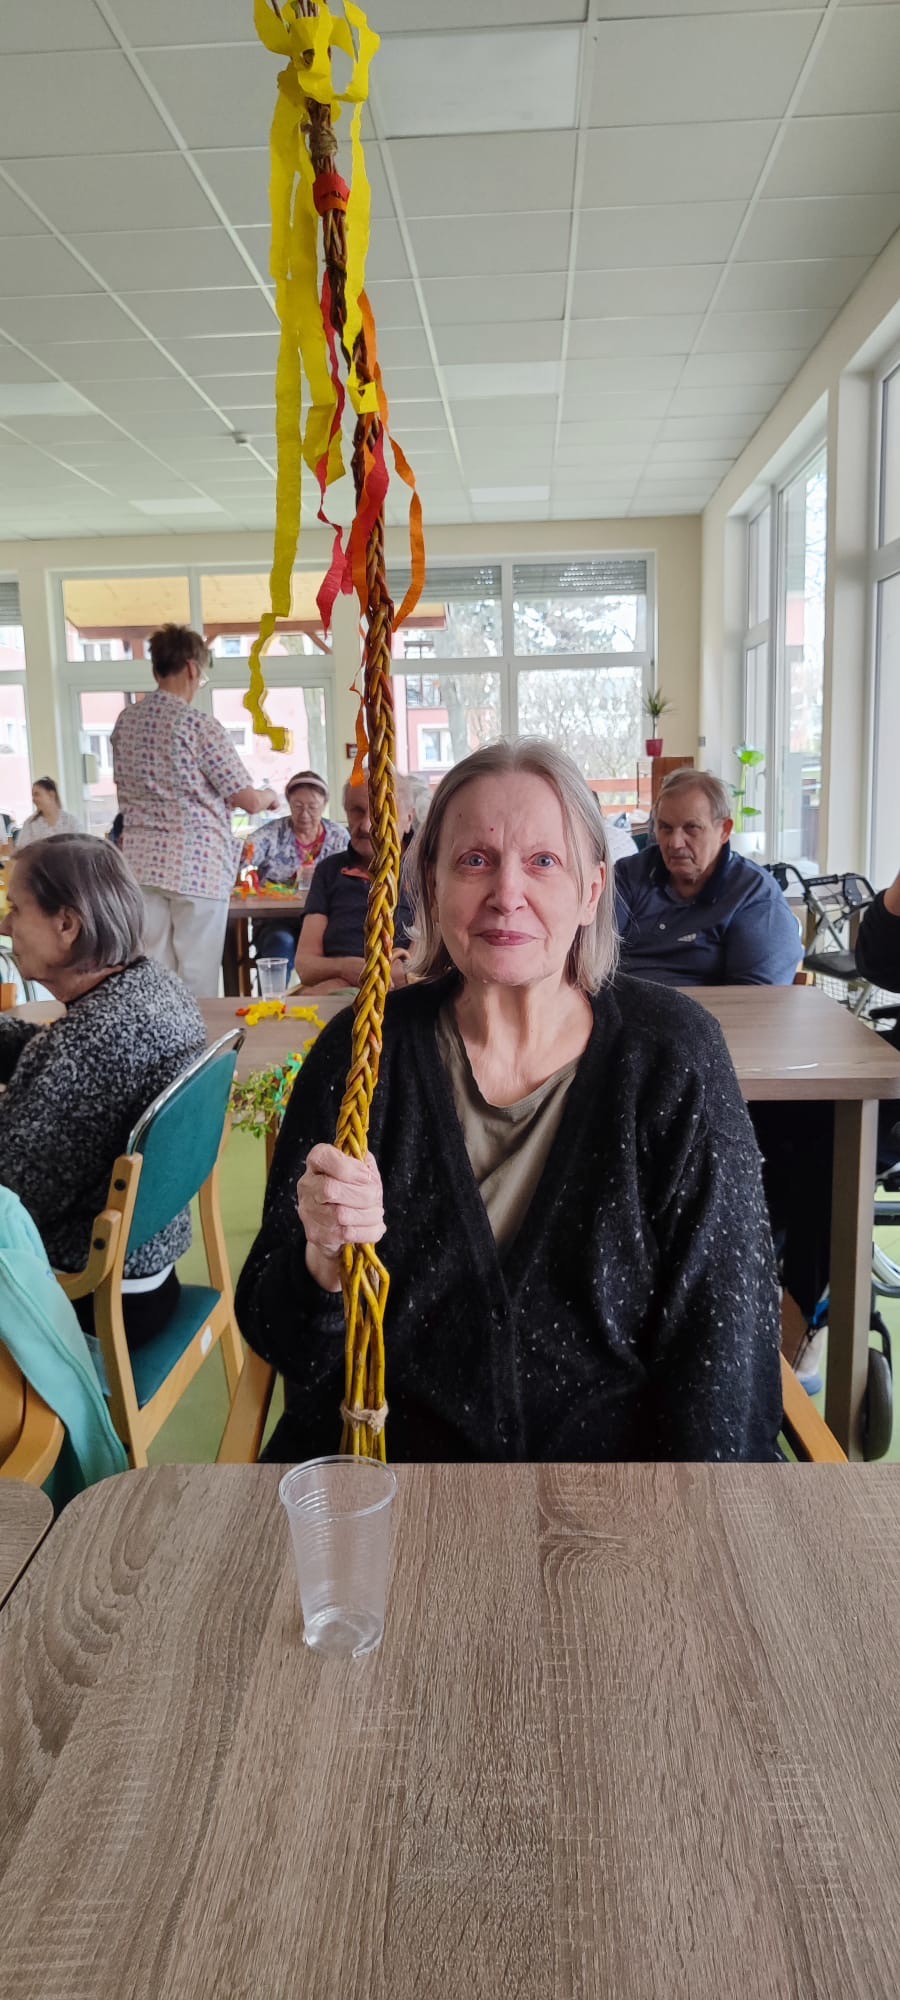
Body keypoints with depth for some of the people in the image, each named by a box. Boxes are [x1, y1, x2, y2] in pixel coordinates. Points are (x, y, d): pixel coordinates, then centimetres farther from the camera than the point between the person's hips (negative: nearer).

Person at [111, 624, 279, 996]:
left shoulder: (125, 722, 7)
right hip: (198, 866, -6)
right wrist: (269, 795, 16)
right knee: (197, 979, 2)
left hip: (143, 863, 6)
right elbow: (250, 801, -8)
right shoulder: (200, 726, -11)